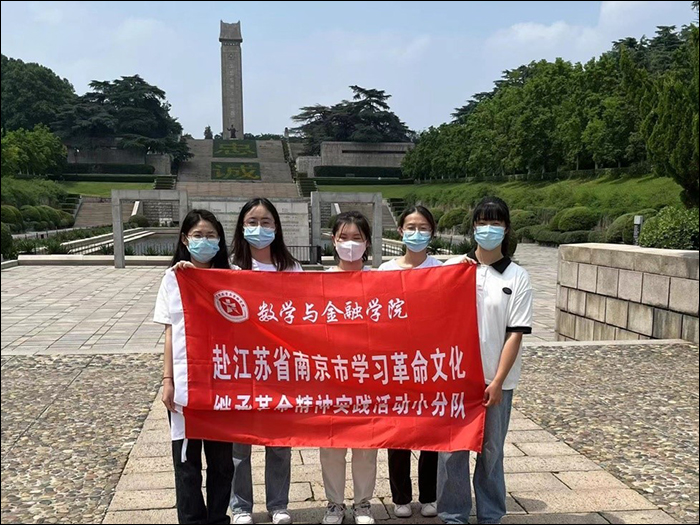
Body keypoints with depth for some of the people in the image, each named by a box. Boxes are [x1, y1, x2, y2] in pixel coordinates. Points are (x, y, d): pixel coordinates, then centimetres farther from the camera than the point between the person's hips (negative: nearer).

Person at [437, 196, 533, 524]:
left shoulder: (517, 278, -2)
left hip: (496, 380, 0)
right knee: (452, 449, 7)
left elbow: (515, 334, -4)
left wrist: (497, 382, -8)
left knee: (491, 451, 12)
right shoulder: (453, 267, 0)